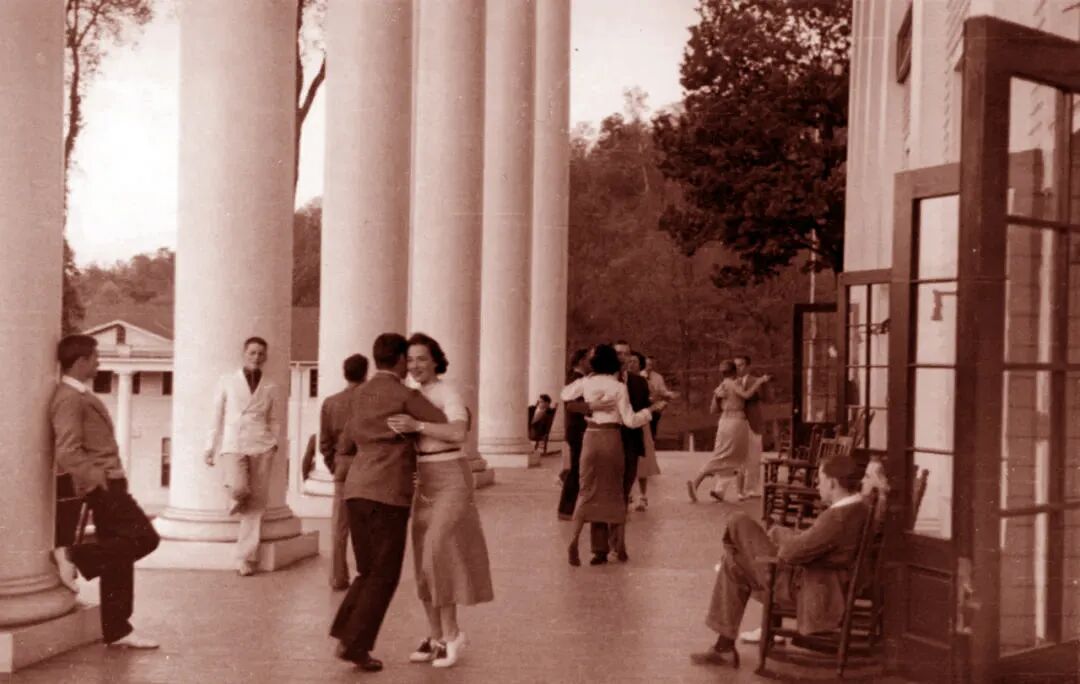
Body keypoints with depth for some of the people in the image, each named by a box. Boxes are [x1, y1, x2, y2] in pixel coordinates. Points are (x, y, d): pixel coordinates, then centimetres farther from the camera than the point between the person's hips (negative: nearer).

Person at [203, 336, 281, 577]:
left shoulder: (270, 388, 11)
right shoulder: (227, 381, 6)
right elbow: (216, 417, 8)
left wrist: (273, 441, 3)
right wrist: (210, 448, 5)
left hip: (261, 448, 2)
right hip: (233, 446, -2)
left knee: (256, 504, -1)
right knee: (238, 489, -27)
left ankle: (246, 559, 7)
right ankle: (239, 498, 11)